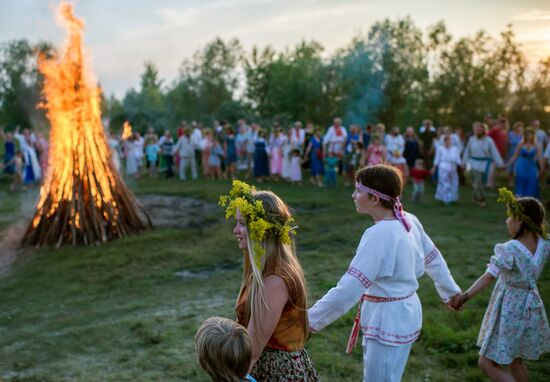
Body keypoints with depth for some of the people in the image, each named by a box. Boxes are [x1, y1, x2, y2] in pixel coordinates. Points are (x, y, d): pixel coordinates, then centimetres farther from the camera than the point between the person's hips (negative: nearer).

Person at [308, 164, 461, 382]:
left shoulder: (379, 235, -27)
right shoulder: (409, 221, -2)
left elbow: (349, 289, -30)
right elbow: (433, 259, 12)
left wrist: (310, 321, -26)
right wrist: (450, 292, 28)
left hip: (389, 321, -9)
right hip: (402, 314, 9)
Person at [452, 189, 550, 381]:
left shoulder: (509, 250, -26)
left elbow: (489, 277, -34)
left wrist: (466, 295, -38)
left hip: (509, 311, -8)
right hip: (530, 307, 8)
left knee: (487, 363, 2)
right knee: (515, 360, 25)